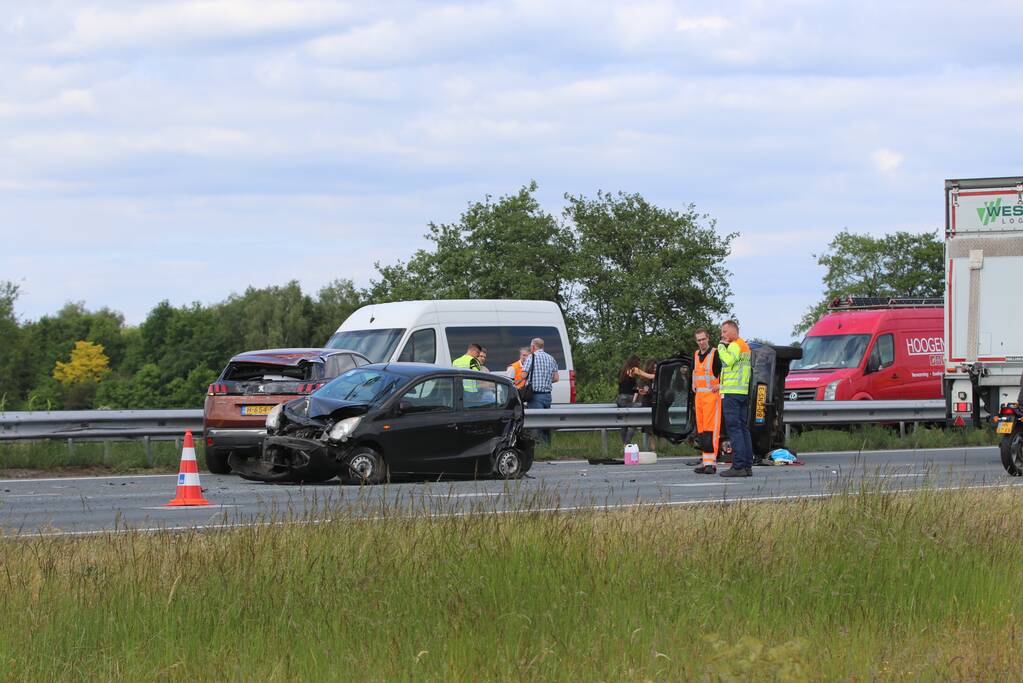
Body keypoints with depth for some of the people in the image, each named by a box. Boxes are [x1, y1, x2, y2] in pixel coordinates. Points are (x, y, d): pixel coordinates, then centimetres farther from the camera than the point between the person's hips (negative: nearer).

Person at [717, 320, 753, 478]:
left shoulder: (735, 345, -8)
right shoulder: (745, 345, 23)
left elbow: (728, 361, -26)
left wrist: (721, 346, -12)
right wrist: (723, 386, 22)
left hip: (732, 393, -10)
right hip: (744, 392, 10)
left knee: (734, 428, -11)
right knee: (743, 428, 10)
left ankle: (738, 466, -16)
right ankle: (747, 466, 9)